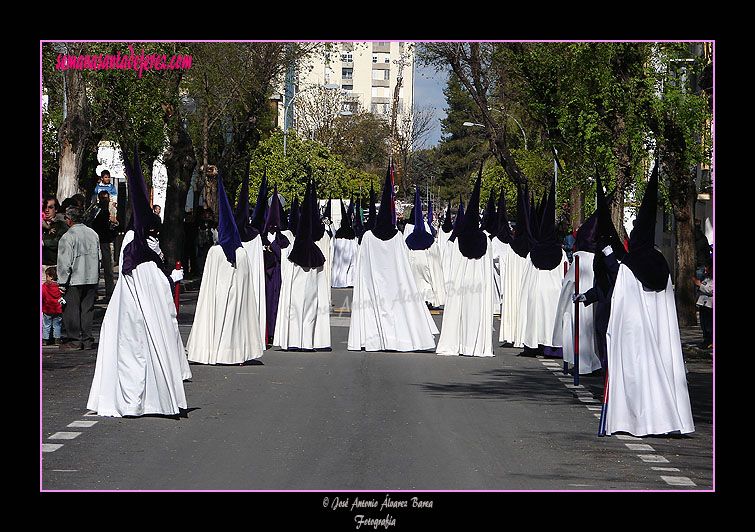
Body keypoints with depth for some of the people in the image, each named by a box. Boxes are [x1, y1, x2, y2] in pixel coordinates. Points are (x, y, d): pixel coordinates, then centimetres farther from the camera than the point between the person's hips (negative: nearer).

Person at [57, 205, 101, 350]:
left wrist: (62, 283, -9)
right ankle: (87, 340, 11)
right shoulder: (93, 234, 7)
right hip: (92, 279, 6)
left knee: (71, 310, 3)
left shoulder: (67, 237, -13)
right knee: (87, 309, 11)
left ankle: (75, 340, 4)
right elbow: (99, 257, 14)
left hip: (74, 280, -6)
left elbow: (65, 262, -14)